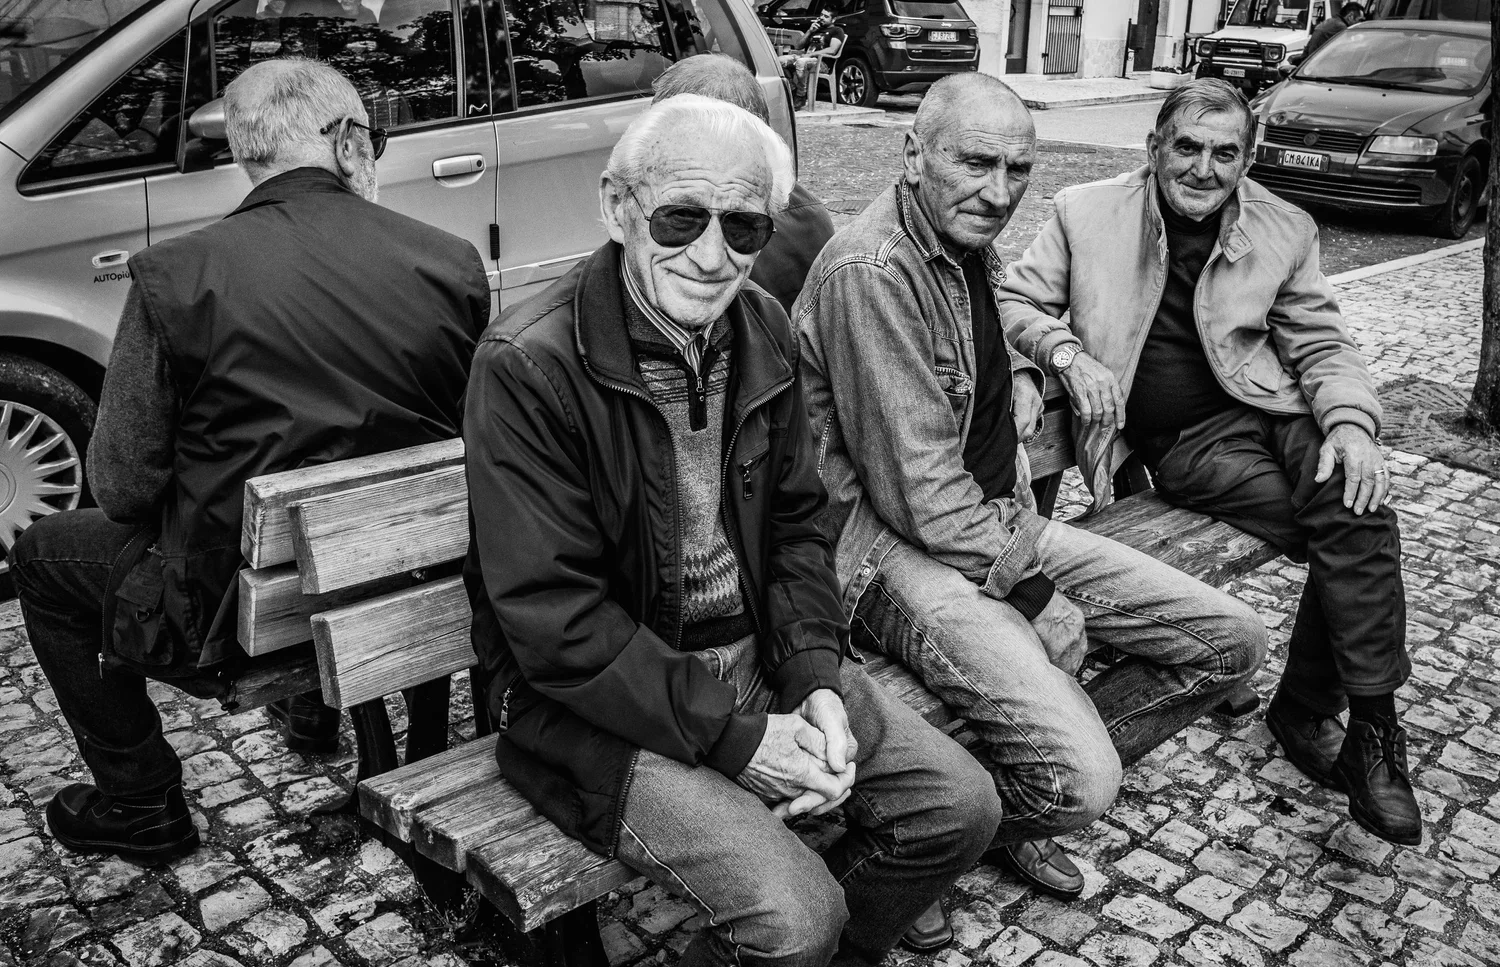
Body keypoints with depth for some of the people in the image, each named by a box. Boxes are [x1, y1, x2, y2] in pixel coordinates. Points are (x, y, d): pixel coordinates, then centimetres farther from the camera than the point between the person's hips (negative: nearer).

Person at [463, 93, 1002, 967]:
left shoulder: (764, 331, 1)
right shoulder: (526, 367, -20)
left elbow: (796, 523, 9)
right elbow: (555, 623, -22)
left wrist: (816, 679, -7)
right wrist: (736, 736, -20)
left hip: (761, 654, 7)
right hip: (598, 699, -6)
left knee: (961, 807, 1)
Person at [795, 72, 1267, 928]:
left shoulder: (971, 245, 10)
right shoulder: (871, 270, -20)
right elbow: (920, 491, -22)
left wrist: (1020, 377, 10)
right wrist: (1037, 595, -14)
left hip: (1003, 524, 10)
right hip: (900, 547, -9)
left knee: (1233, 641, 5)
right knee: (1082, 781, -25)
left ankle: (1030, 774, 14)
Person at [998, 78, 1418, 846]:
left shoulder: (1285, 230, 6)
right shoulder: (1085, 213, 0)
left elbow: (1321, 345, 8)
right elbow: (1015, 301, 3)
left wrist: (1351, 423, -11)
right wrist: (1069, 356, -16)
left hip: (1272, 409, 3)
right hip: (1185, 441, -3)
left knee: (1359, 517, -26)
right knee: (1348, 536, -23)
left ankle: (1309, 712, -8)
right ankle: (1357, 725, -7)